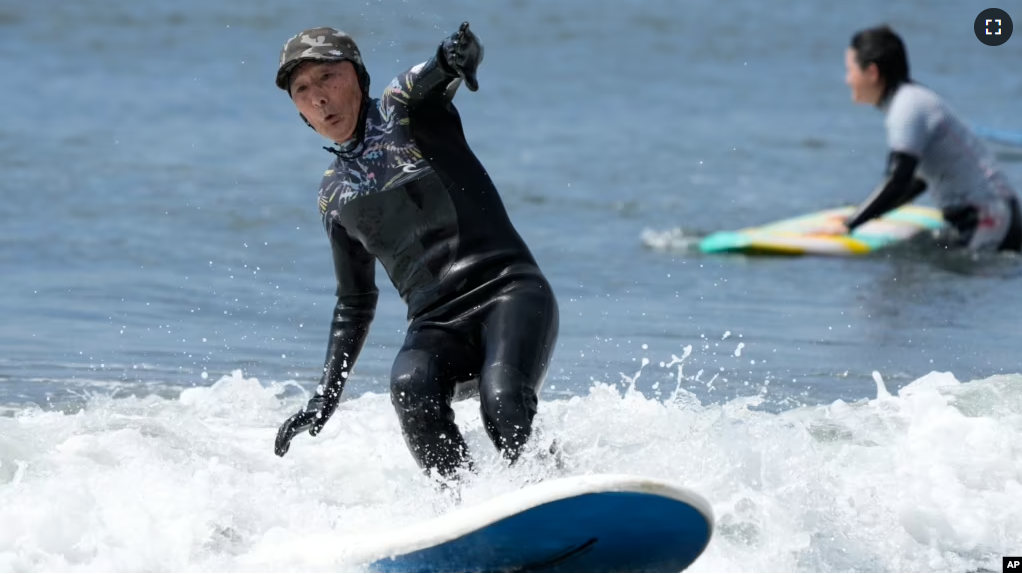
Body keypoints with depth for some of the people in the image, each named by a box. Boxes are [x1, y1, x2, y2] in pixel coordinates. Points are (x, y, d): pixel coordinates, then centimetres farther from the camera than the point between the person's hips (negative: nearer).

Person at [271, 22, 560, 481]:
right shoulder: (333, 196, 20)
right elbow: (355, 304, 29)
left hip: (508, 292, -4)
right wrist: (326, 396, 20)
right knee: (411, 389, -32)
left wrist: (457, 53, -43)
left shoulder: (405, 107, 6)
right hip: (435, 324, 4)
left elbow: (443, 72, -17)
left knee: (505, 409, -31)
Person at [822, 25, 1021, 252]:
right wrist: (865, 215, 18)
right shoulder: (914, 99, 14)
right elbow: (920, 180, 20)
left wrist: (848, 225, -19)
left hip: (984, 216, -10)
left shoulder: (909, 108, -16)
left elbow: (897, 182, -23)